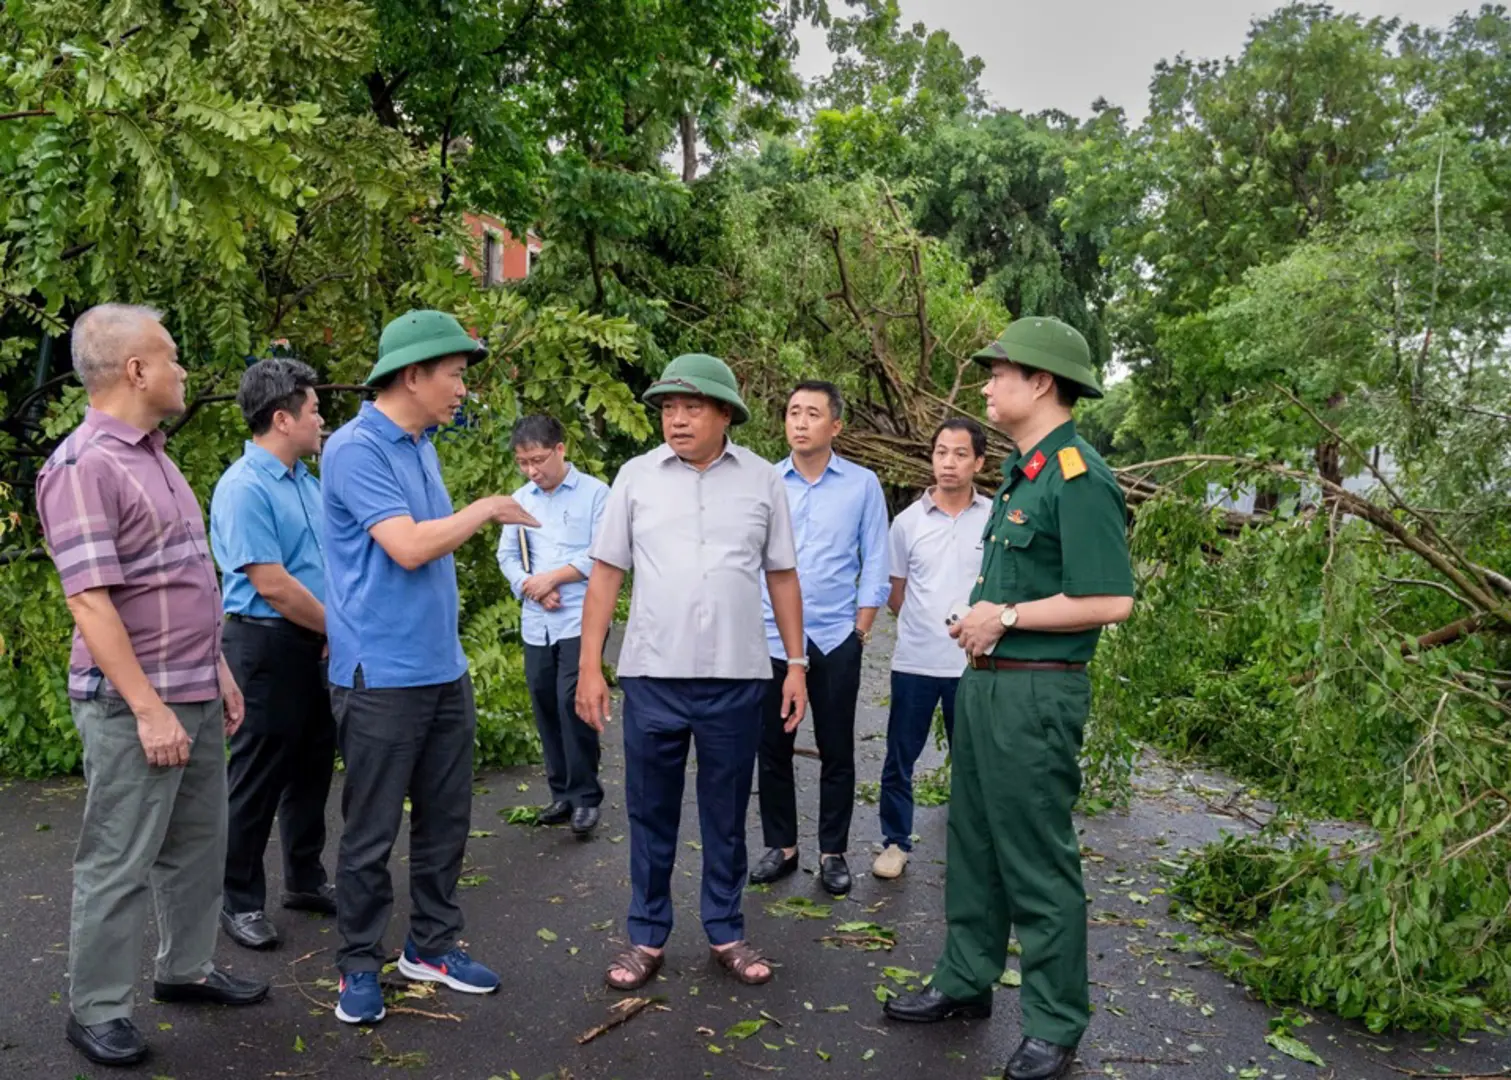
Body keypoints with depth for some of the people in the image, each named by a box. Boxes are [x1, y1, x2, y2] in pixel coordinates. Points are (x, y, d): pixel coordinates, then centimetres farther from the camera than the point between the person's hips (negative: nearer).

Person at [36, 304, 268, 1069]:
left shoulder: (154, 457, 12)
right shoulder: (84, 466, -16)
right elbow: (90, 601, -21)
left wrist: (218, 669, 16)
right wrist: (148, 707, -22)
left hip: (193, 694, 9)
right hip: (133, 704, -9)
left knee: (197, 843, 19)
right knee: (119, 862, 3)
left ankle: (186, 969, 35)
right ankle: (96, 1010, 19)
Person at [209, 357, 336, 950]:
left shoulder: (305, 480, 11)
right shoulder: (243, 489, -17)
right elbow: (272, 586, -20)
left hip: (315, 646, 8)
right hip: (268, 645, -8)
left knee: (312, 768, 16)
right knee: (259, 778, 3)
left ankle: (305, 879, 31)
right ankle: (241, 900, 18)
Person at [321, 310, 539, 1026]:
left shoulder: (422, 448, 13)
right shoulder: (355, 449, -14)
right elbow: (409, 547, -22)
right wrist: (488, 508, -11)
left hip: (444, 669, 8)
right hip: (382, 674, -8)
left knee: (446, 820, 15)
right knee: (371, 832, 4)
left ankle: (432, 946, 29)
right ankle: (360, 965, 20)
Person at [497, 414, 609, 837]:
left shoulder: (594, 492, -3)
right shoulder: (520, 499, 12)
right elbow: (507, 556, 10)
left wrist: (552, 578, -11)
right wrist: (533, 590, -7)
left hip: (580, 620, -5)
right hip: (536, 624, 5)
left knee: (572, 704, -10)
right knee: (546, 708, 9)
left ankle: (585, 796, 4)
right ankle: (562, 792, 22)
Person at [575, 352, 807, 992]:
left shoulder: (762, 480, 3)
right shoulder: (637, 476, 2)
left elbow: (782, 576, 8)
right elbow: (606, 573, 2)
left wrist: (797, 663, 4)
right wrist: (590, 667, -3)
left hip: (737, 677, 0)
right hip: (652, 675, 0)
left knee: (726, 814, 13)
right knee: (650, 813, 10)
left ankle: (726, 932, 29)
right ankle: (647, 937, 25)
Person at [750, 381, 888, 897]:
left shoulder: (862, 485, -1)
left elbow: (875, 562, 1)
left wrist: (862, 627, -2)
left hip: (836, 639, -1)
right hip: (770, 638, 1)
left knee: (836, 752, 7)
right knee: (772, 747, 9)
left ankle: (833, 853, 21)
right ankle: (780, 845, 24)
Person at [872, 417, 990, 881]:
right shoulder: (908, 521, 0)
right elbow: (896, 595, 8)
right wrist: (925, 627, 7)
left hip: (973, 663, -1)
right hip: (914, 661, 1)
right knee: (899, 758, 8)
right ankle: (895, 842, 24)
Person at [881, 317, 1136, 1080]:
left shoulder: (1079, 479, -16)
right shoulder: (1019, 471, 13)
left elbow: (1111, 601, -22)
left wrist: (1007, 617, -16)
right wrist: (978, 619, 6)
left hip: (1037, 691, -9)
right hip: (985, 679, 10)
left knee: (1038, 862, 2)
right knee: (974, 841, 18)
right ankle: (966, 981, 34)